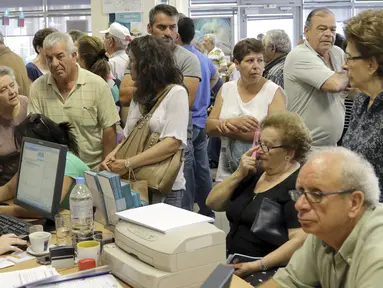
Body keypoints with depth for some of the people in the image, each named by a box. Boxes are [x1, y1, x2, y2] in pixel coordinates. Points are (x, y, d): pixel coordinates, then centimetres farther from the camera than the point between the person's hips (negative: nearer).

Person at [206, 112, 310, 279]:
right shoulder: (256, 173, 14)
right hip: (233, 265, 7)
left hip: (268, 274, -7)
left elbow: (300, 241, -19)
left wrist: (258, 266, -26)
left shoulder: (298, 184, -10)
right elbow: (213, 204, 12)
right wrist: (239, 174, 0)